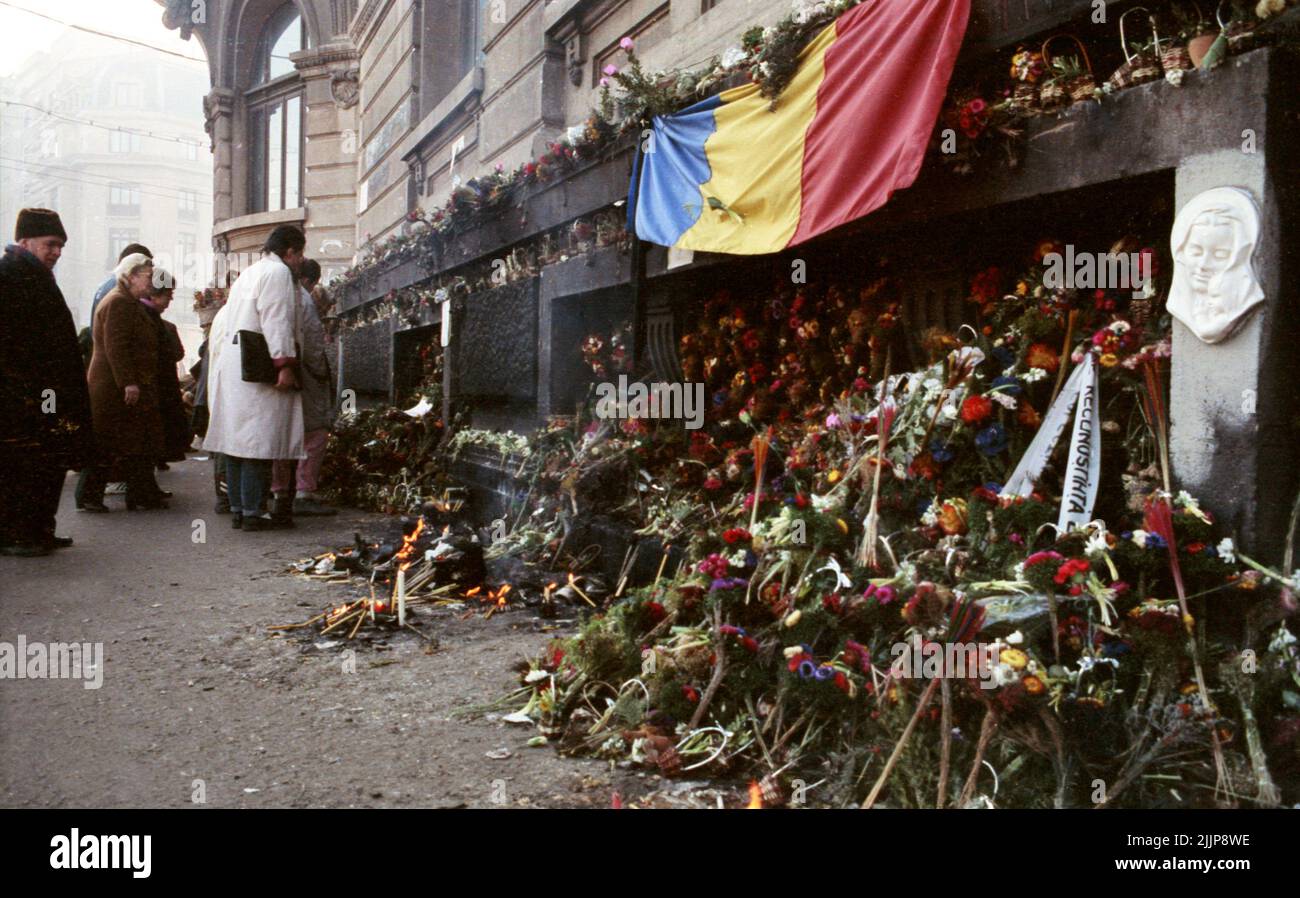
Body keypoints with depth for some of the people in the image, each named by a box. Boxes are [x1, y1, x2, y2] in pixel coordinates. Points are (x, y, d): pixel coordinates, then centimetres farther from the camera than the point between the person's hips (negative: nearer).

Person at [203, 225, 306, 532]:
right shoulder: (277, 272, -8)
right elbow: (277, 321, -18)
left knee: (237, 438, 10)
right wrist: (285, 364, -22)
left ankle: (237, 509, 14)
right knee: (258, 441, -9)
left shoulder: (247, 273, 23)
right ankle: (252, 512, -9)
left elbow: (224, 320, 24)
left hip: (231, 367, 10)